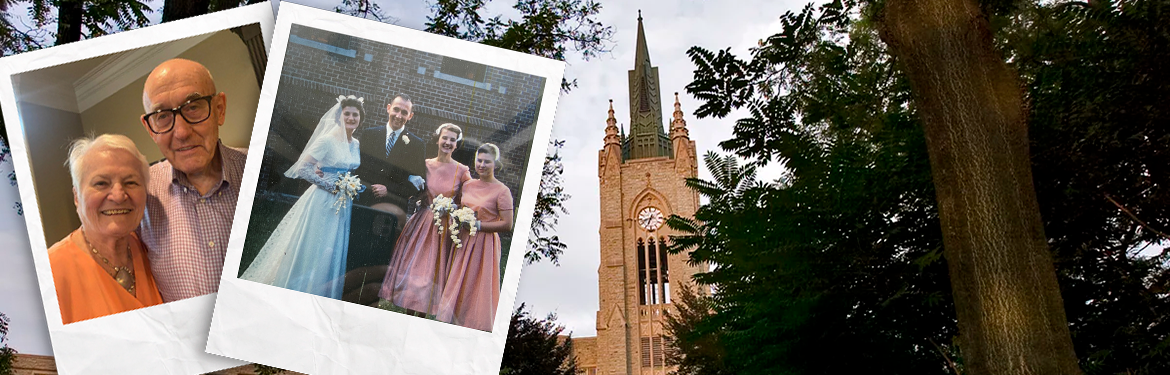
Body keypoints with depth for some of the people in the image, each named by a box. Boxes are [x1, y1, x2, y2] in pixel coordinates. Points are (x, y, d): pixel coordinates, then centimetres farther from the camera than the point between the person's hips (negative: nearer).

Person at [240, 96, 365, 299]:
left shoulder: (356, 145, 8)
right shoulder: (327, 140, -13)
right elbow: (302, 168, -17)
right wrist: (332, 186, -18)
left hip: (344, 206, 6)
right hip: (323, 203, -6)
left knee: (334, 253, 11)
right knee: (311, 252, 0)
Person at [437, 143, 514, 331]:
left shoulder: (502, 191, -10)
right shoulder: (467, 185, 9)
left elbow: (507, 224, -14)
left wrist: (477, 225, -17)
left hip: (485, 245, -6)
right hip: (463, 242, 6)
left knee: (478, 290, 0)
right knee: (457, 285, 12)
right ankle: (453, 321, 23)